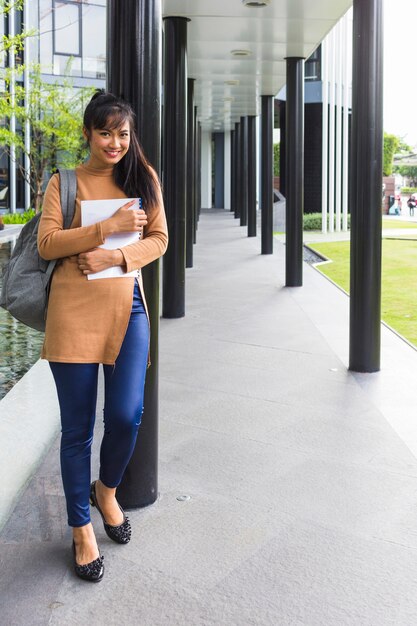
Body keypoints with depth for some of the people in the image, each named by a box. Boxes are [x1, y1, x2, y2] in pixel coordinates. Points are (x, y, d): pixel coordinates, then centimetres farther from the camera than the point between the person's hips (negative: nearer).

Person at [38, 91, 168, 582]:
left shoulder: (143, 178, 11)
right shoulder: (64, 181, 4)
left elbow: (158, 239, 8)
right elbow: (46, 244, -5)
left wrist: (116, 256, -10)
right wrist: (109, 226, -14)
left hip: (126, 307, 2)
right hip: (73, 312, -2)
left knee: (126, 415, -6)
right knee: (77, 427, 4)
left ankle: (106, 490, 27)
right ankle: (81, 528, 21)